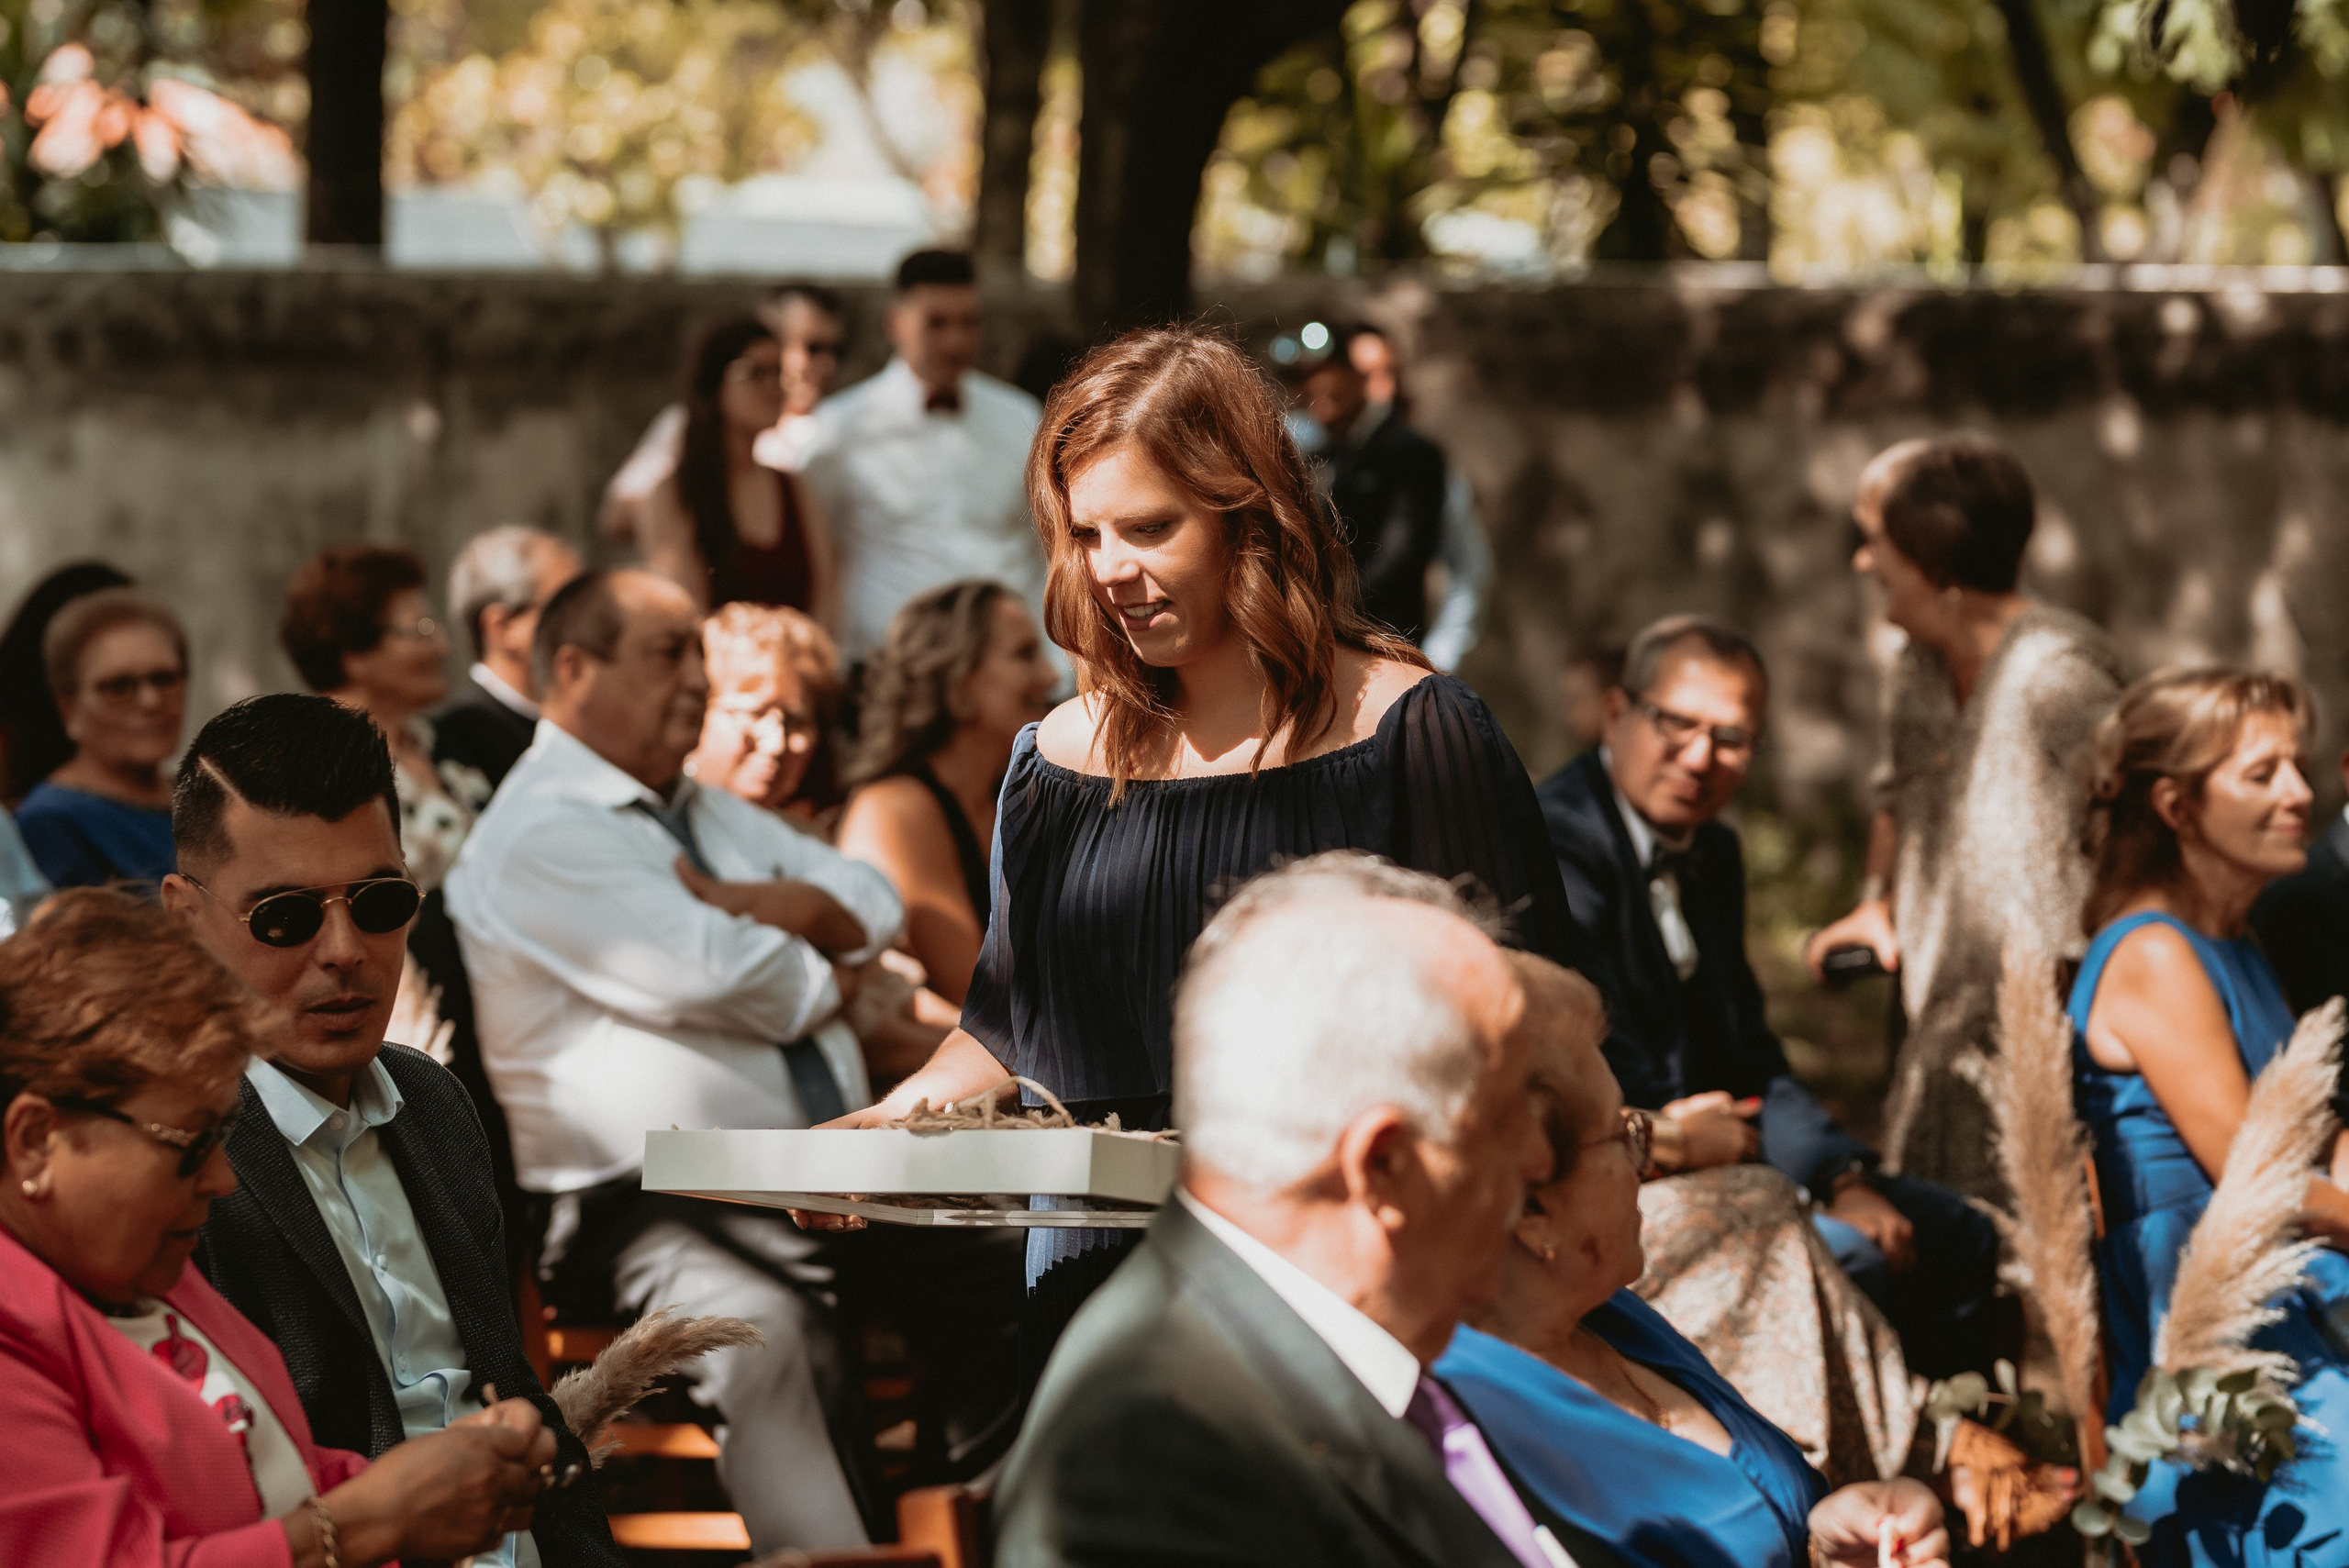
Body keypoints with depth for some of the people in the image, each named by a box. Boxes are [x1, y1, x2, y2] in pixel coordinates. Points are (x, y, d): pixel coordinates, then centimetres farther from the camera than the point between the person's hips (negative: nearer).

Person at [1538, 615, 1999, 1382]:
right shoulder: (1555, 841, -16)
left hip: (1712, 1154, 10)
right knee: (1841, 1257, -27)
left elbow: (1754, 1062, 16)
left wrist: (1844, 1177, 0)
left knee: (1952, 1235, 10)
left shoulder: (1710, 851, 14)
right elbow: (1597, 1080, -21)